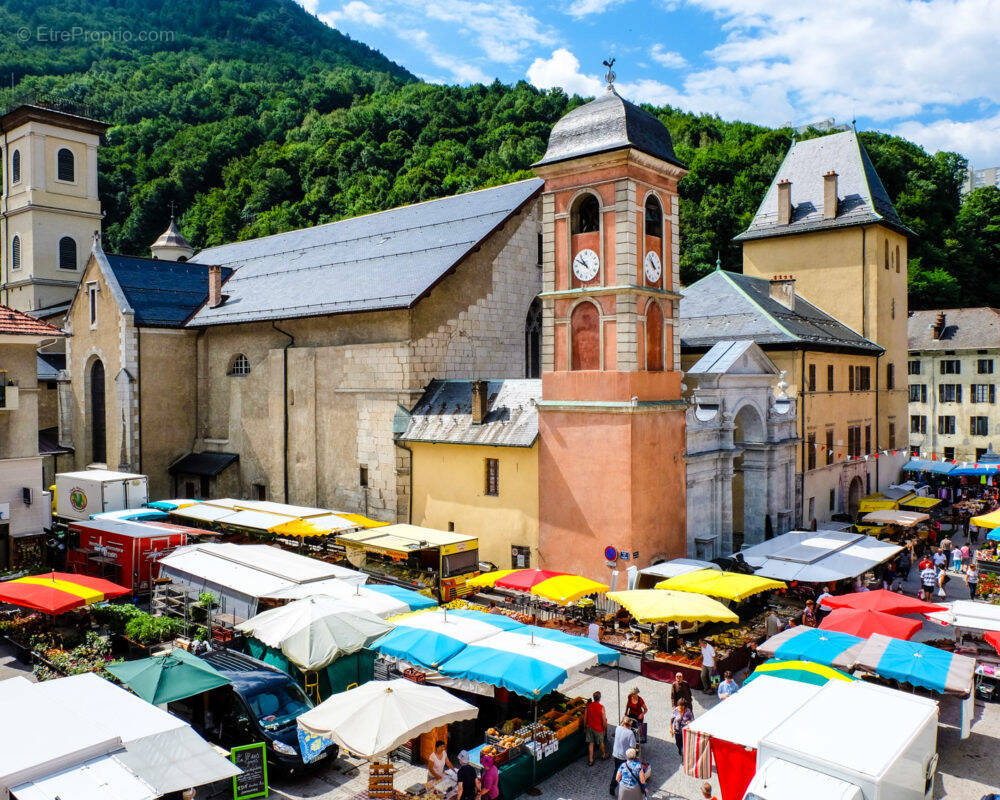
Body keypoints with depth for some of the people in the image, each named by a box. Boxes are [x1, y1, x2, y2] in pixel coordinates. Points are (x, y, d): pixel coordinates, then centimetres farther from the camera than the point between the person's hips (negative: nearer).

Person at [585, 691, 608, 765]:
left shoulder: (589, 705, -8)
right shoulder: (601, 707, -20)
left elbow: (585, 718, 0)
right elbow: (604, 720, -16)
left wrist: (585, 727, 13)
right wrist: (604, 729, 1)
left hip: (589, 727, 3)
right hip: (598, 728, -3)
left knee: (591, 743, 12)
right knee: (601, 742, 21)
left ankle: (591, 760, 14)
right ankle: (603, 754, 42)